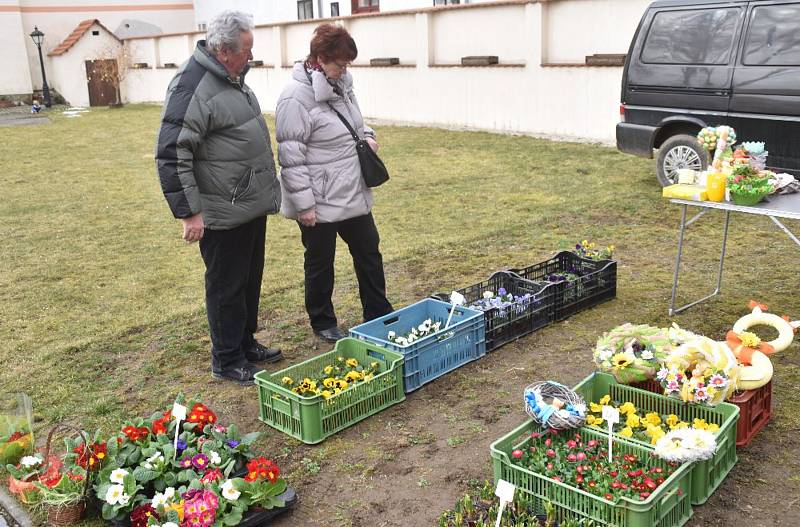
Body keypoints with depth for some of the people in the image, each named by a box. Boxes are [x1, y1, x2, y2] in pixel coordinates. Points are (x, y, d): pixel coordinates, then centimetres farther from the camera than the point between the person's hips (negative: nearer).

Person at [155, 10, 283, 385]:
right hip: (224, 214, -9)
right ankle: (228, 362, 19)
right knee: (227, 287, 4)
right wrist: (189, 212, -21)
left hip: (252, 206, 9)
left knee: (250, 280, 19)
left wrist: (266, 190, 26)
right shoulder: (193, 86, -20)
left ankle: (246, 344, 35)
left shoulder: (230, 77, 11)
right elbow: (172, 155, -21)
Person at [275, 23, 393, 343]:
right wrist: (304, 203, -21)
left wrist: (367, 135, 2)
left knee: (368, 252, 16)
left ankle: (379, 316, 31)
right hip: (319, 202, -8)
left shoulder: (341, 84, 6)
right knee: (320, 262, 10)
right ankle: (323, 323, 29)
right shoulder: (296, 98, -20)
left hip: (353, 194, 8)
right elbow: (290, 157, -21)